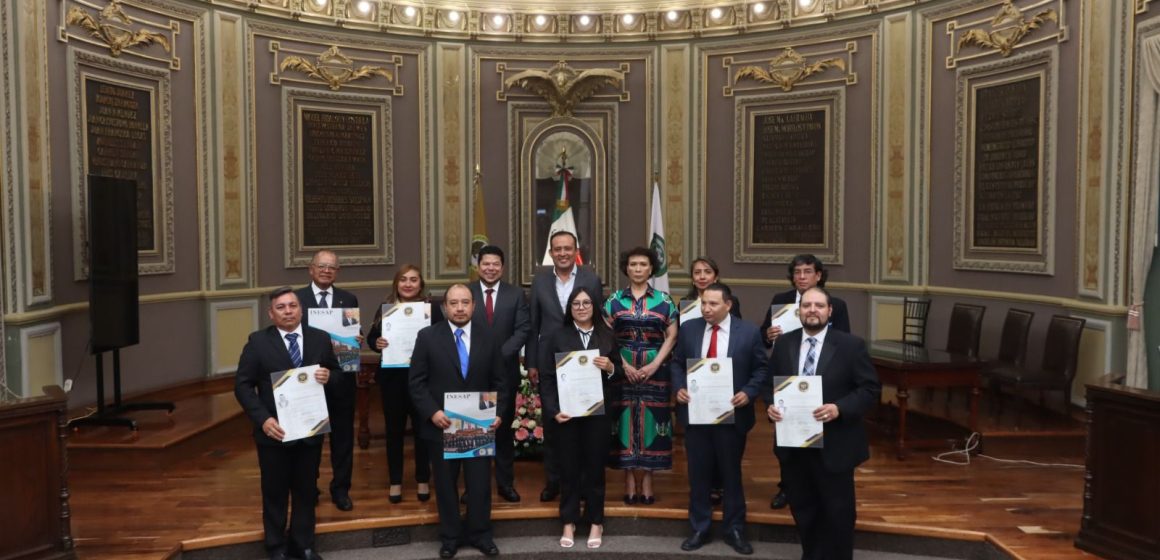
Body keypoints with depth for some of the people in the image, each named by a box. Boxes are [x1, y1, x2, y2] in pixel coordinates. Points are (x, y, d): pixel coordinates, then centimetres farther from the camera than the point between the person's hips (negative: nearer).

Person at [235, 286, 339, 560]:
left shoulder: (321, 339, 3)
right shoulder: (258, 342, -5)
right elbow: (242, 385, -7)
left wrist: (328, 377, -15)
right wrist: (263, 419, -18)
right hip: (274, 431, -2)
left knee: (306, 490, 14)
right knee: (275, 492, 12)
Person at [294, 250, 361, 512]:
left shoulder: (349, 299, 7)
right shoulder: (296, 298, -1)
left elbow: (356, 336, 7)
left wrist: (358, 341, -15)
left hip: (341, 377, 2)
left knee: (343, 434, 9)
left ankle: (341, 489, 23)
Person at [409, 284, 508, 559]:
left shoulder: (488, 338, 3)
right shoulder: (428, 337, -3)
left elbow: (499, 382, 5)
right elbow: (417, 382, -4)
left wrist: (498, 413, -7)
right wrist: (432, 413, -15)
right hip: (441, 425, -1)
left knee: (480, 482, 8)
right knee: (445, 483, 11)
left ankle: (480, 533, 25)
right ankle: (450, 536, 26)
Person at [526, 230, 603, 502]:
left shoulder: (592, 279, -2)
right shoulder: (540, 279, 2)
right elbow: (533, 324, 4)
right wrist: (531, 362, 2)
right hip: (549, 362, 1)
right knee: (551, 423, 9)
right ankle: (553, 480, 22)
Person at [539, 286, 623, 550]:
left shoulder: (607, 336, 4)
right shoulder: (559, 336, 0)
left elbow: (620, 373, 8)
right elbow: (547, 377, -2)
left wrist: (610, 367, -14)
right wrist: (553, 410, -10)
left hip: (598, 412, 1)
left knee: (595, 466, 8)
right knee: (569, 467, 7)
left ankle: (596, 522, 21)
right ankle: (569, 522, 20)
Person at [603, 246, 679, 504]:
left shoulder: (664, 300, 4)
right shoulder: (614, 300, 4)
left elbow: (672, 336, 2)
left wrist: (655, 364, -9)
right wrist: (623, 364, -10)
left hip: (654, 370, 0)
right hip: (622, 369, 0)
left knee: (650, 419, 1)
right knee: (626, 419, 0)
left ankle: (646, 479, 9)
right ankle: (629, 480, 8)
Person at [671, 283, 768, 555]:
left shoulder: (749, 332, -4)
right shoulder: (688, 329, 2)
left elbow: (761, 369, -1)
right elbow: (677, 363, 9)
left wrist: (748, 393, -16)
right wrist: (679, 388, -8)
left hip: (732, 414, -2)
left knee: (731, 474, 11)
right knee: (698, 474, 11)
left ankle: (734, 530, 26)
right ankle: (699, 529, 25)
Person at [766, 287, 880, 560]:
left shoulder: (851, 345, -7)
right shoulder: (783, 343, 4)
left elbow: (870, 388, -8)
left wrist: (839, 408, -23)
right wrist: (771, 405, -10)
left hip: (833, 445, -3)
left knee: (838, 513, 10)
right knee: (802, 510, 17)